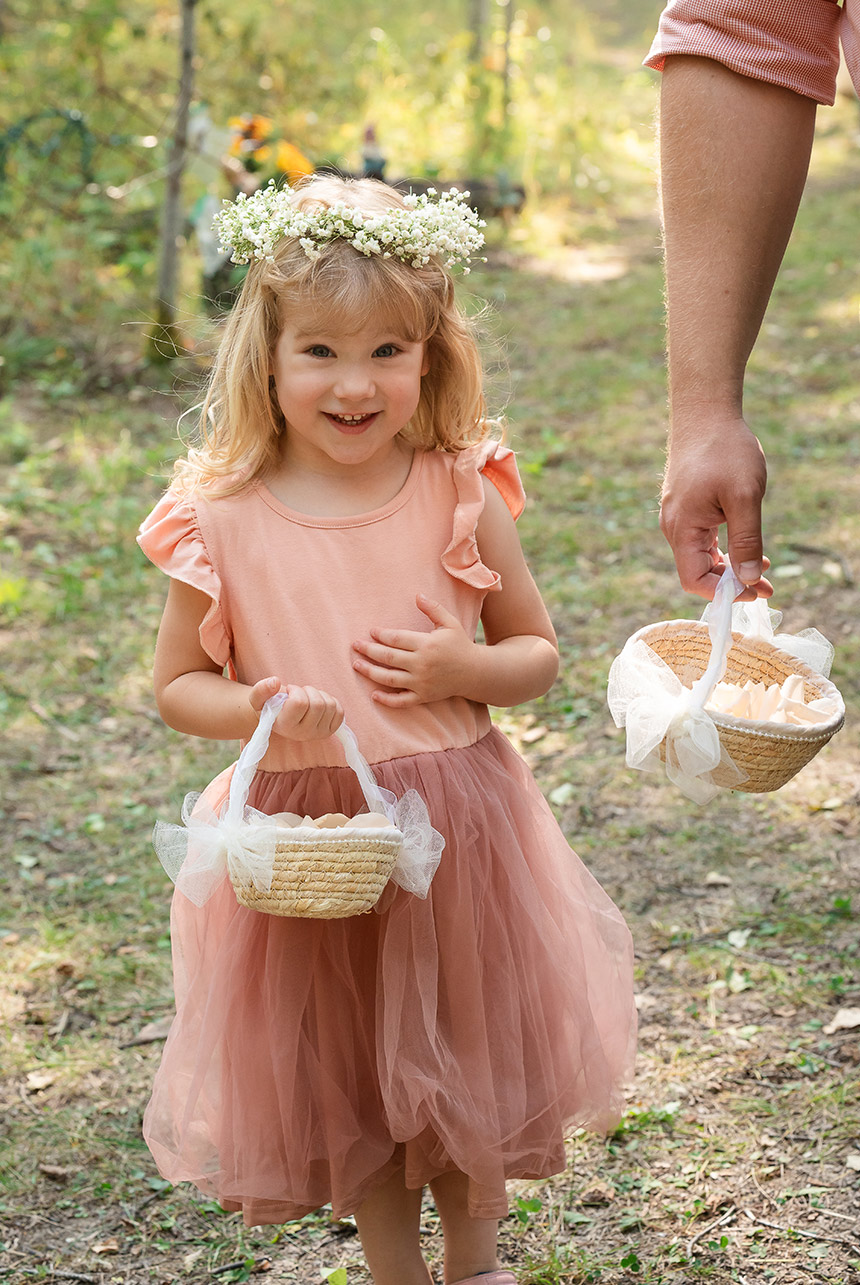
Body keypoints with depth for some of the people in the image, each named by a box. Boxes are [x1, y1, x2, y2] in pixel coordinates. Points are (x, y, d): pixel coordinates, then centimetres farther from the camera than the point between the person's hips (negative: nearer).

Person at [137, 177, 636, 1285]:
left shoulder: (463, 496, -8)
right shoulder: (223, 521, -10)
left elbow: (537, 652, 3)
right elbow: (175, 685, 0)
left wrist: (464, 669, -18)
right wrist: (254, 713, -20)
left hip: (456, 827, 1)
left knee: (467, 1061, 16)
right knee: (347, 1068, 16)